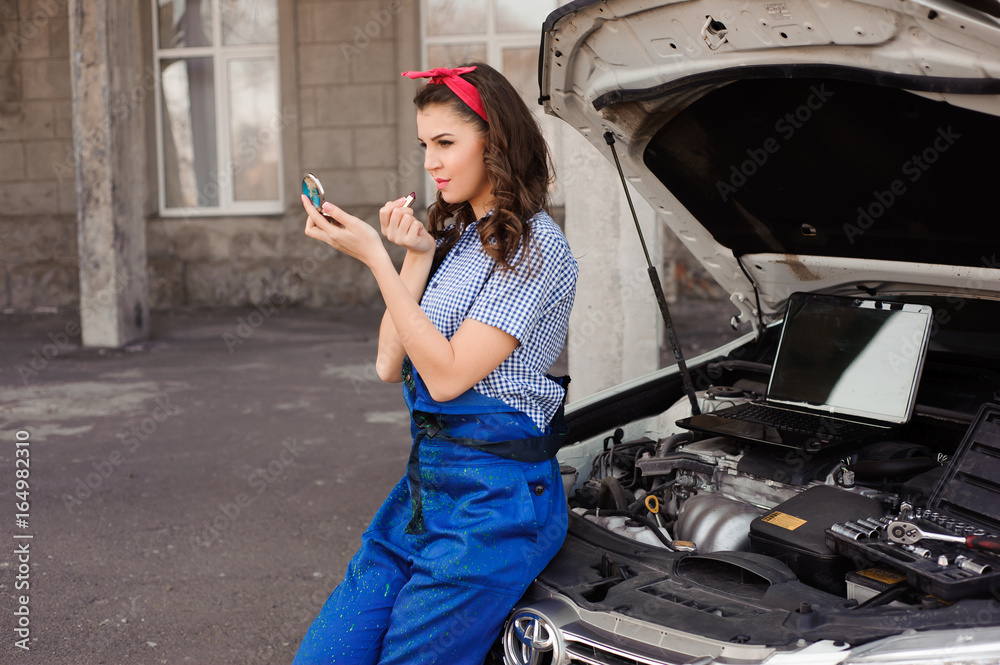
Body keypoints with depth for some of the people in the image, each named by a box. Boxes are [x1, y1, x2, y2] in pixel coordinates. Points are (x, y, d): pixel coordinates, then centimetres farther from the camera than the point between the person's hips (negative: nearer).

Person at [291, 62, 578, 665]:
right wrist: (416, 256, -2)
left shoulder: (535, 247, -13)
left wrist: (374, 256, -18)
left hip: (495, 501, -8)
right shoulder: (453, 234, 13)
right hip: (425, 484, 8)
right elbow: (390, 365, 7)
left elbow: (447, 375, -18)